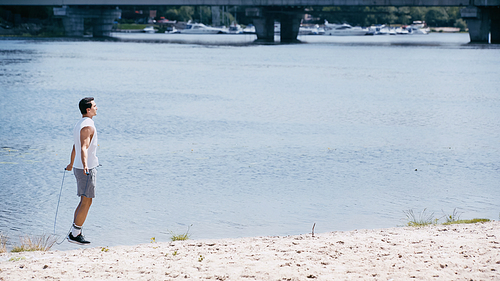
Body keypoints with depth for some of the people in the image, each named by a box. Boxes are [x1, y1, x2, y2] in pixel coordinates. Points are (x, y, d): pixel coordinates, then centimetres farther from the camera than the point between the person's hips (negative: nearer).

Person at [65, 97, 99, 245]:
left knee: (84, 201, 14)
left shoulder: (79, 124, 15)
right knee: (86, 202, -6)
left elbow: (75, 147, 28)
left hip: (79, 168, 10)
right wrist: (85, 165, -45)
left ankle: (75, 232, 15)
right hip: (87, 169, -10)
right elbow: (83, 148, -31)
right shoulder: (87, 126, -17)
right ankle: (74, 234, -4)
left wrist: (71, 164, 41)